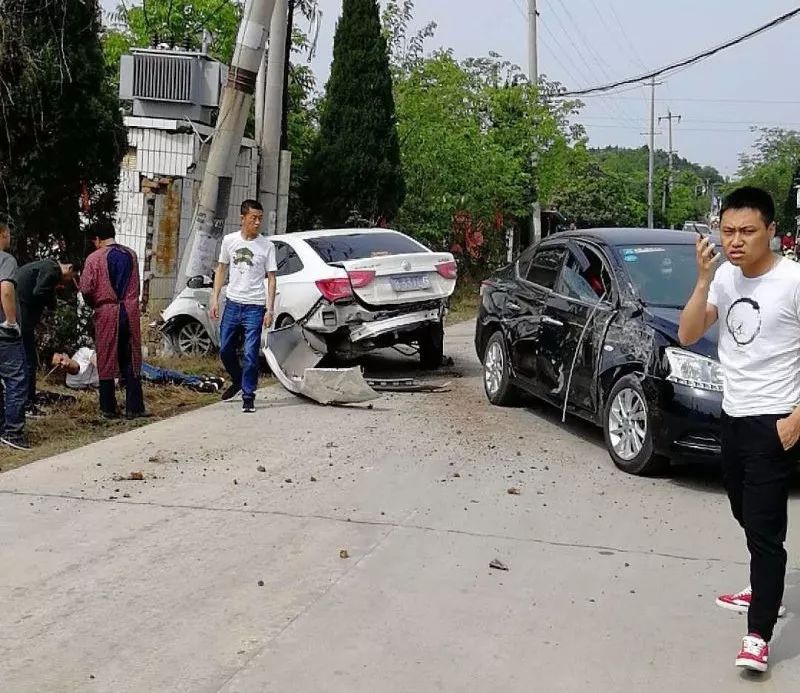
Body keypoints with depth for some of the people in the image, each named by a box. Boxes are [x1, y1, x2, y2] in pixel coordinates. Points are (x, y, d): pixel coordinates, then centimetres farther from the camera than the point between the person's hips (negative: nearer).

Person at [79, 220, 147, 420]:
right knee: (131, 361, 8)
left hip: (106, 313, -3)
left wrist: (94, 304, 10)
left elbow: (86, 289, -9)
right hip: (130, 311, 3)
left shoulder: (95, 258, -6)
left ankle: (108, 409, 10)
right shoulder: (131, 255, 8)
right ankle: (134, 407, 6)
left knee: (106, 361, 6)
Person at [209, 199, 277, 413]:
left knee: (250, 354, -4)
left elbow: (271, 279, -1)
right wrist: (215, 299, 7)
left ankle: (248, 396, 6)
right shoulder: (229, 240, 4)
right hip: (233, 304, 3)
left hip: (255, 307, -3)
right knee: (225, 350, 11)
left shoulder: (267, 246, -3)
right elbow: (221, 269, 13)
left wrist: (270, 310, -7)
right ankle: (238, 381, 36)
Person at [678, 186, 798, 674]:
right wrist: (704, 281, -16)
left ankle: (759, 634, -4)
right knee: (747, 517, 22)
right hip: (733, 418, 7)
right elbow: (688, 336, -3)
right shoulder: (725, 278, 3)